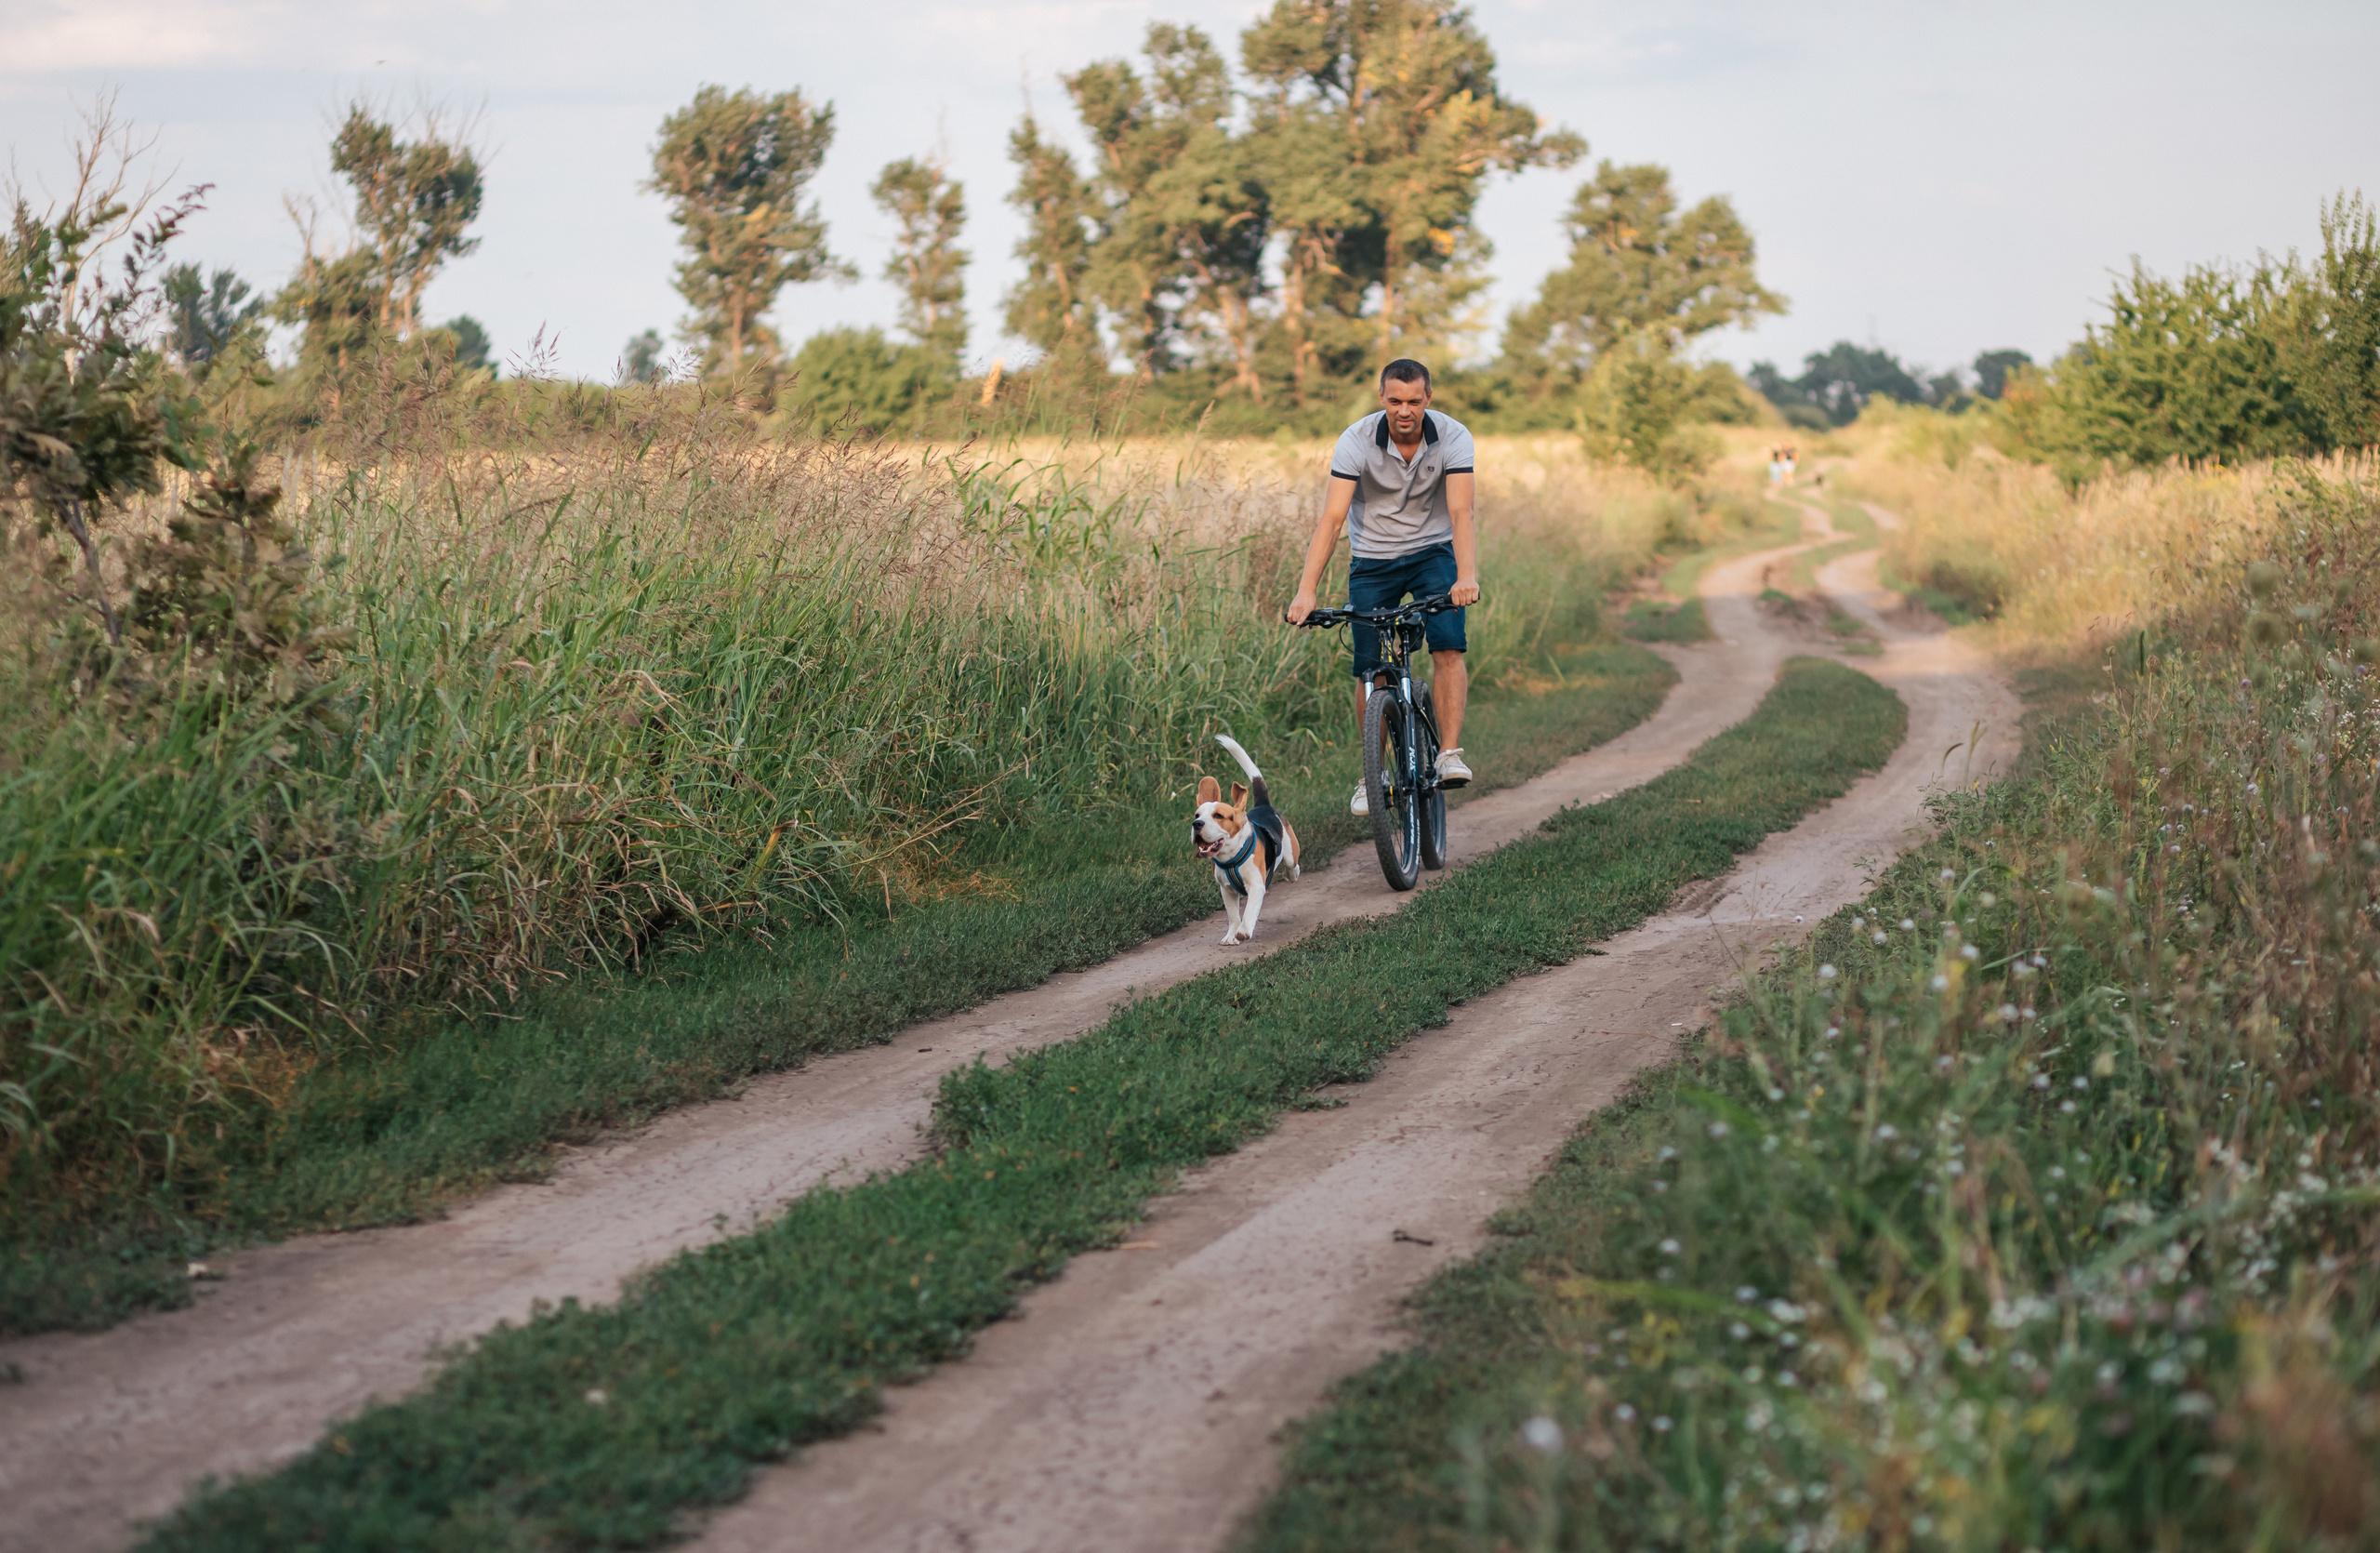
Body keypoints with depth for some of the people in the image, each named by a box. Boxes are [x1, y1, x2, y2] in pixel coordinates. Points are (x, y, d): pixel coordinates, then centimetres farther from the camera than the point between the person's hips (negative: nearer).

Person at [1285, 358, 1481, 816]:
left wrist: (1467, 575, -46)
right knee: (1370, 671, -3)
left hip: (1432, 552, 0)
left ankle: (1450, 753, -22)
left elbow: (1460, 513, -29)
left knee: (1448, 648, -23)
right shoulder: (1356, 441, -21)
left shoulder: (1453, 437, -19)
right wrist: (1307, 588, -37)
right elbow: (1332, 518, -27)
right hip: (1372, 560, 0)